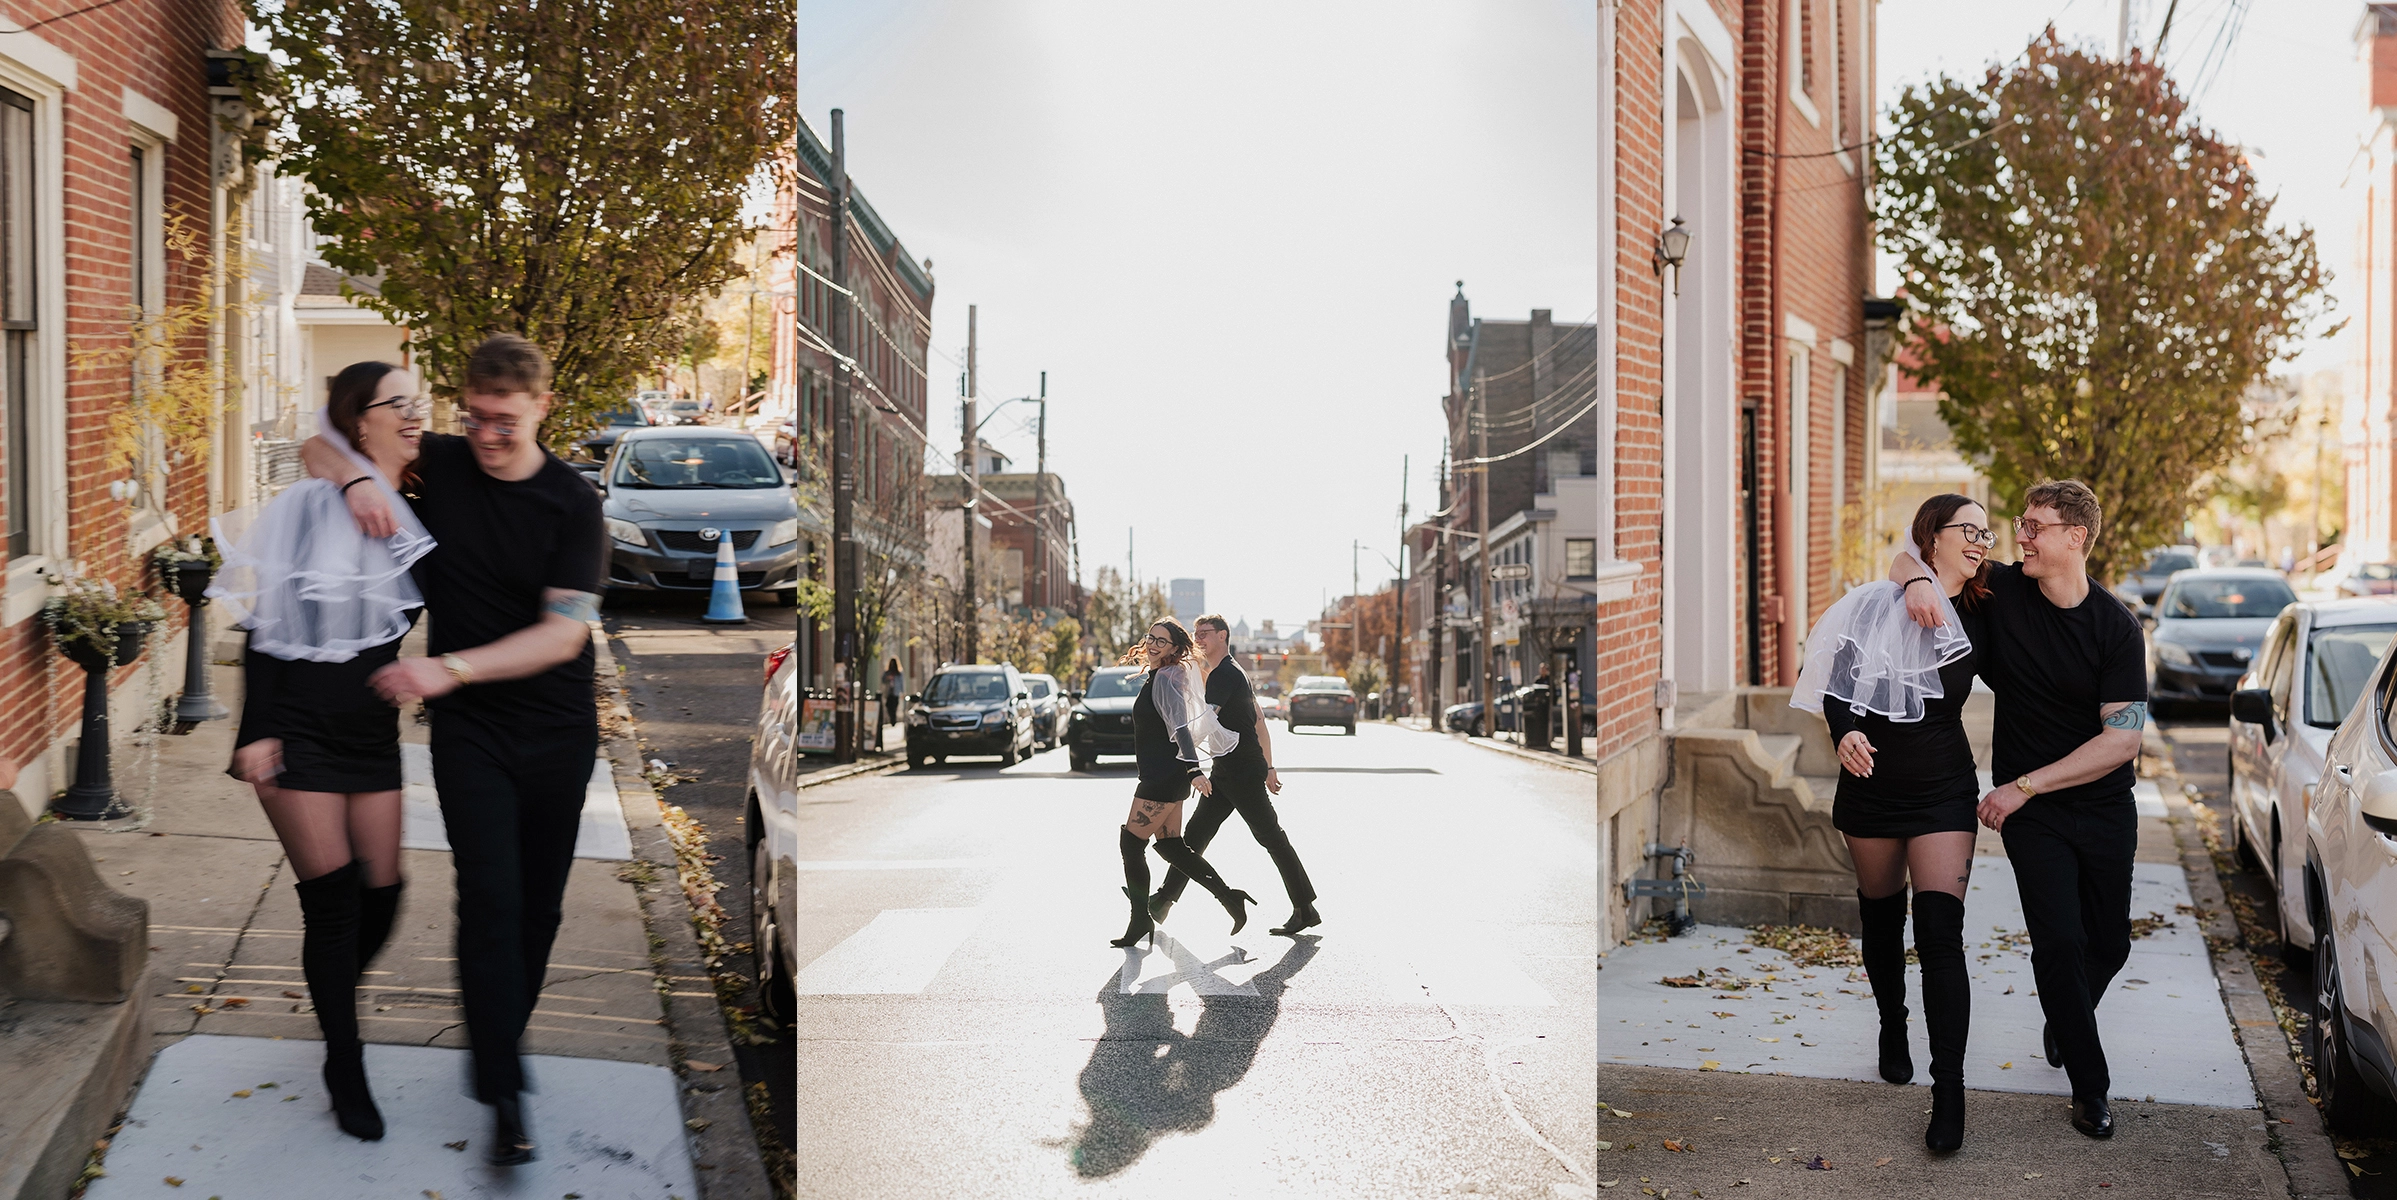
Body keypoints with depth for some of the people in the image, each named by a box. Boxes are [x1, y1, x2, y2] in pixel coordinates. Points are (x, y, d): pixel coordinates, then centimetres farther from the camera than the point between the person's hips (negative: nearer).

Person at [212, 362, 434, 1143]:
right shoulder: (311, 506, -12)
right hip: (300, 728, -5)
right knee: (333, 898, -5)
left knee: (380, 895, 5)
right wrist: (257, 731, -14)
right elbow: (266, 625, -11)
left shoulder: (413, 518, 5)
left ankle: (333, 1001, 36)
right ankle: (345, 1071, 10)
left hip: (372, 730, 5)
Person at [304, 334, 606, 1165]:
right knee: (491, 898, -10)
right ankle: (505, 1097, -8)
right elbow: (318, 446, 8)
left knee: (539, 904, 10)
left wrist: (452, 667, -26)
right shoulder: (440, 465, -3)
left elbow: (563, 633, -16)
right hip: (470, 726, -1)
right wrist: (354, 480, -15)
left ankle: (499, 1039, 31)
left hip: (559, 728, 1)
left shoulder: (572, 502, -8)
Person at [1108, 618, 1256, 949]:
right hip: (1159, 774, 10)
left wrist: (1194, 768, -34)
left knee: (1131, 842, -5)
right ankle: (1228, 896, 12)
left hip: (1165, 776, -10)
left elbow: (1181, 727, -25)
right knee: (1169, 845, 11)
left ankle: (1141, 919, 2)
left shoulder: (1167, 678, -13)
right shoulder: (1155, 677, 16)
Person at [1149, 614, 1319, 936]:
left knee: (1272, 837, -3)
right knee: (1194, 836, 9)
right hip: (1226, 772, 10)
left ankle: (1306, 911, 3)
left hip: (1242, 773, -10)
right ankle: (1163, 901, 12)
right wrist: (1268, 767, 19)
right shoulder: (1234, 673, 16)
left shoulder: (1224, 674, -16)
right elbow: (1260, 722, 19)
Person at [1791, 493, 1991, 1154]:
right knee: (1881, 914, 15)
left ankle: (1949, 1093, -10)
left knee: (1941, 932, -10)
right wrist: (1843, 730, -21)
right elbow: (1832, 669, -6)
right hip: (1871, 783, 0)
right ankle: (1893, 1031, 41)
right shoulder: (1877, 601, -6)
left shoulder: (1977, 615, 4)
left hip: (1944, 787, 1)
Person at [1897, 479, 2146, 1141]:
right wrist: (1917, 581, -23)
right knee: (2061, 940, -11)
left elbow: (2123, 739, -16)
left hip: (2105, 808, 1)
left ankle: (2064, 1024, 43)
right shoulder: (2002, 590, -8)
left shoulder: (2117, 627, -13)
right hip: (2030, 811, -1)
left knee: (2109, 943, 12)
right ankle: (2090, 1088, 5)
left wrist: (2025, 785, -19)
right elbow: (1904, 556, 1)